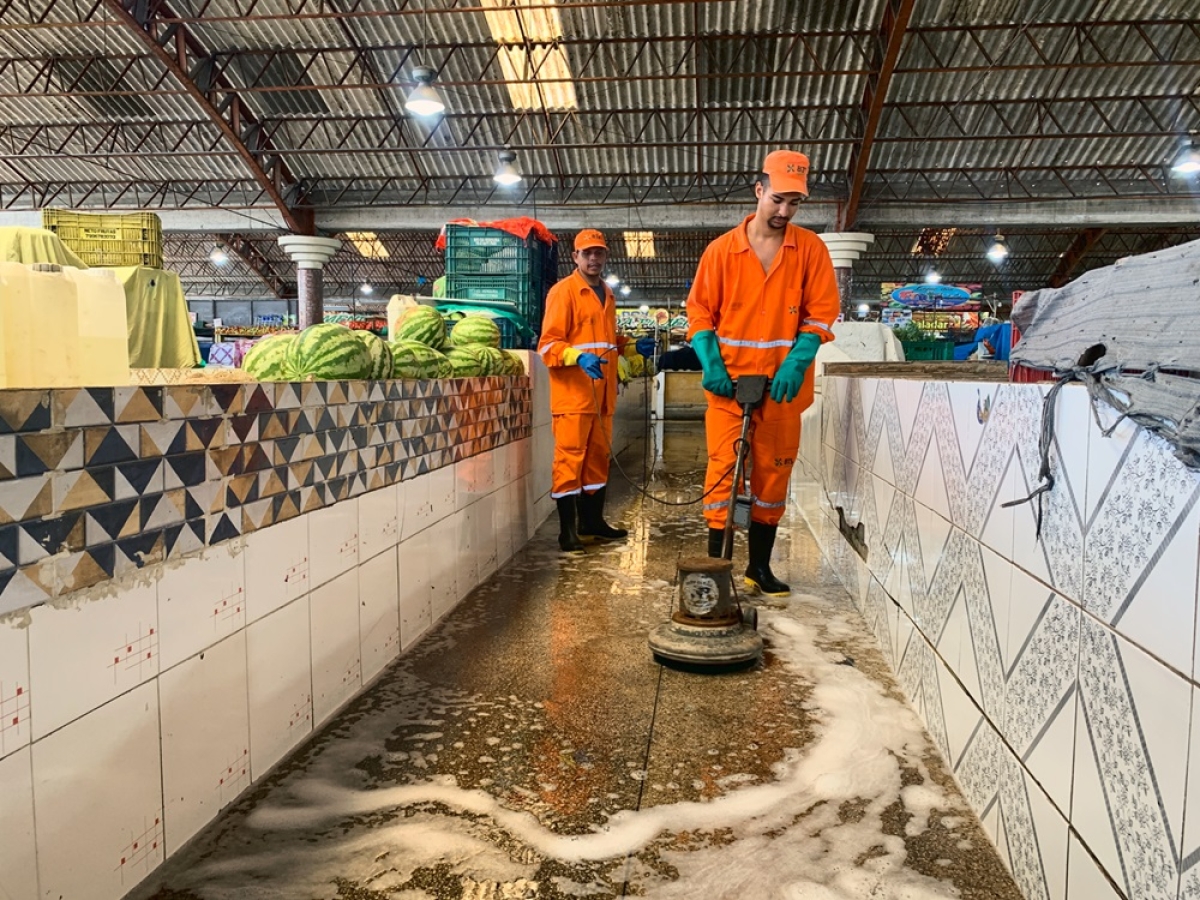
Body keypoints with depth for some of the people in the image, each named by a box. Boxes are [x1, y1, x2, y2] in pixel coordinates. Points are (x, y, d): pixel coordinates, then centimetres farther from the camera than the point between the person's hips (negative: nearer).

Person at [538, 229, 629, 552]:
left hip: (601, 392, 8)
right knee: (570, 458, -6)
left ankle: (592, 520, 24)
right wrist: (578, 357, -27)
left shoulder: (607, 294, 20)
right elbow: (548, 344, -12)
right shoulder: (563, 291, -5)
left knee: (598, 456, 13)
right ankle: (567, 530, -1)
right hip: (573, 391, -8)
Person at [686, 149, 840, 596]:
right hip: (729, 382, -1)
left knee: (773, 476, 8)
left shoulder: (810, 248, 4)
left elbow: (822, 311, 1)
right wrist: (711, 364, -9)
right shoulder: (721, 249, 3)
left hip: (783, 385, 1)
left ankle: (760, 566, 21)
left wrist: (796, 363, -13)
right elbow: (700, 311, 5)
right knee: (723, 472, -5)